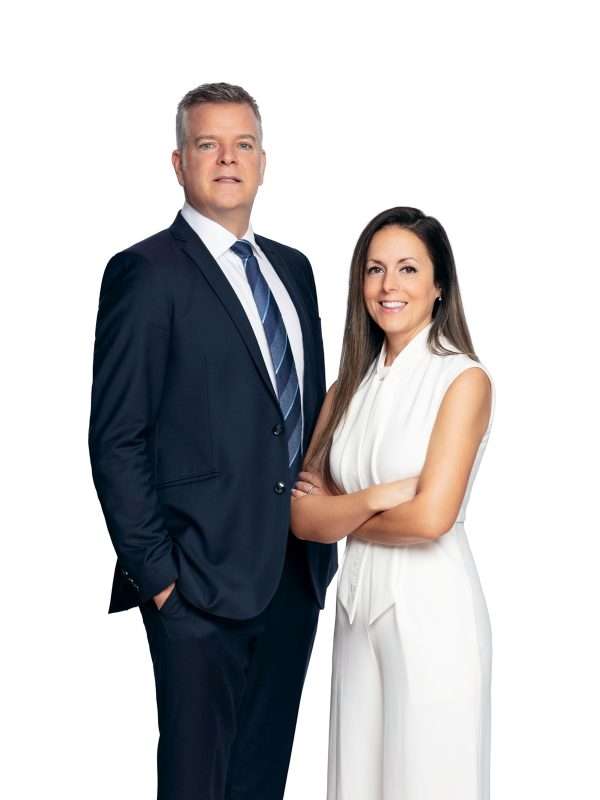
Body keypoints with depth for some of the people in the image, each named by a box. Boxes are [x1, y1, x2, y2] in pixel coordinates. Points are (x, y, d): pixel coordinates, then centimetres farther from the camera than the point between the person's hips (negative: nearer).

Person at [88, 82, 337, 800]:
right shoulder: (145, 273, -9)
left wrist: (323, 537, 11)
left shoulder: (292, 268, 13)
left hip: (296, 571, 7)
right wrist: (154, 571, -14)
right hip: (201, 577, -6)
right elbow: (116, 440, -12)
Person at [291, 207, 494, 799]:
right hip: (358, 602, 6)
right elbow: (301, 515, 1)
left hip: (432, 605, -5)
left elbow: (430, 517, -18)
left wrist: (339, 515, -3)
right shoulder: (348, 388, 8)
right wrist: (376, 497, -16)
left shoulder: (464, 379, -9)